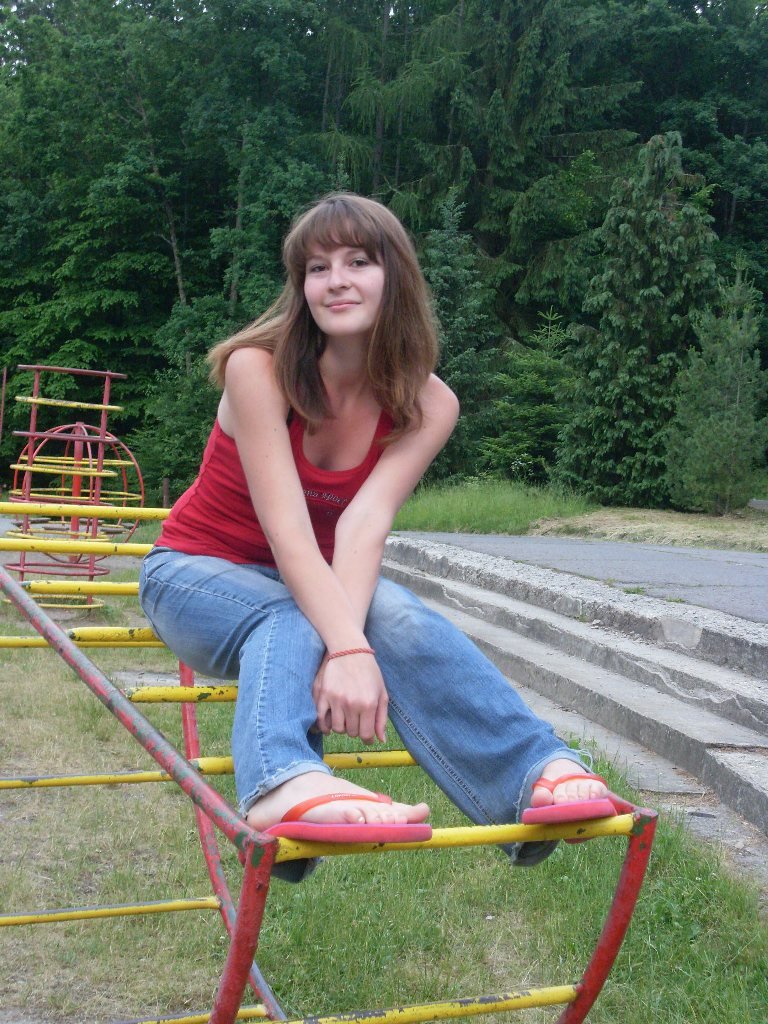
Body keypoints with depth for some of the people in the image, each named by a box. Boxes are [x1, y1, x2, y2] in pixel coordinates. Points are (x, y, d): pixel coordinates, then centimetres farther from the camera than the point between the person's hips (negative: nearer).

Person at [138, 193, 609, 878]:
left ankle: (537, 773, -47)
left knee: (395, 614, -33)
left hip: (313, 581, 2)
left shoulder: (428, 406, -12)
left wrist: (347, 637, -46)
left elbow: (367, 520, -28)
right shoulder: (257, 368, -22)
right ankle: (286, 785, -62)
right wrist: (346, 646, -47)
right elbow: (286, 529, -32)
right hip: (197, 574, -2)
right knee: (290, 617, -38)